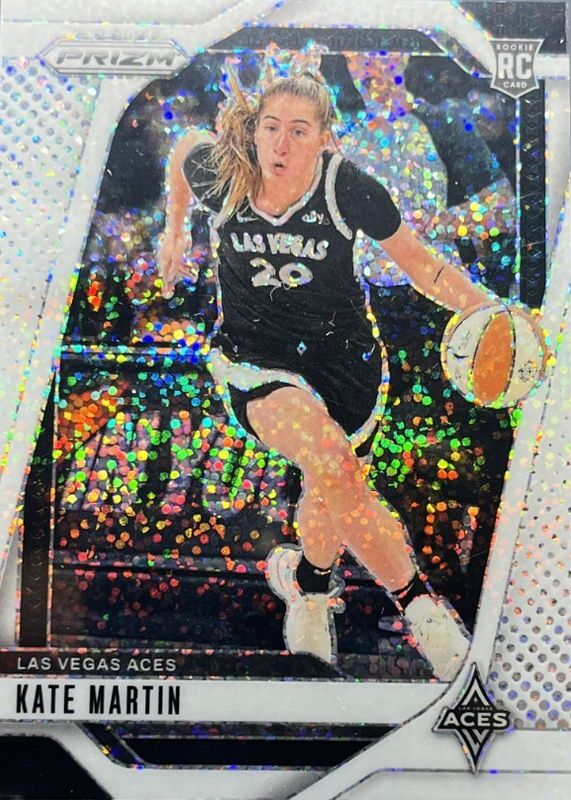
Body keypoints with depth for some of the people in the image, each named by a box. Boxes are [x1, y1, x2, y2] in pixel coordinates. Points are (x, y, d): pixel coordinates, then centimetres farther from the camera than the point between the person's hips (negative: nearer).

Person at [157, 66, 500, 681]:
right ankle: (417, 602, -6)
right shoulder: (220, 173, -12)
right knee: (331, 459, -29)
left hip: (343, 354, 2)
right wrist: (174, 233, 18)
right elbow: (183, 148, 13)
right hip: (255, 359, -1)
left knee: (330, 488, 8)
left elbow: (420, 264, -6)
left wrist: (488, 308, -20)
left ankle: (307, 583, 44)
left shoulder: (349, 188, -15)